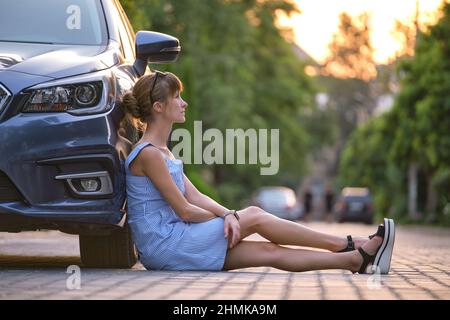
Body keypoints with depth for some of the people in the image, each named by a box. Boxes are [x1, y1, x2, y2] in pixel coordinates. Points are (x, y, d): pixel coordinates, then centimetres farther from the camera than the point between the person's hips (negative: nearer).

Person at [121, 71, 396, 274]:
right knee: (254, 217, -8)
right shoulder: (148, 153, -15)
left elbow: (195, 197, 10)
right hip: (163, 245, -9)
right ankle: (346, 246, 0)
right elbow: (184, 210, -15)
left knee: (270, 251, 0)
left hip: (171, 244, 9)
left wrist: (229, 215, -9)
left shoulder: (163, 152, 17)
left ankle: (356, 260, -2)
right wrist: (225, 218, 1)